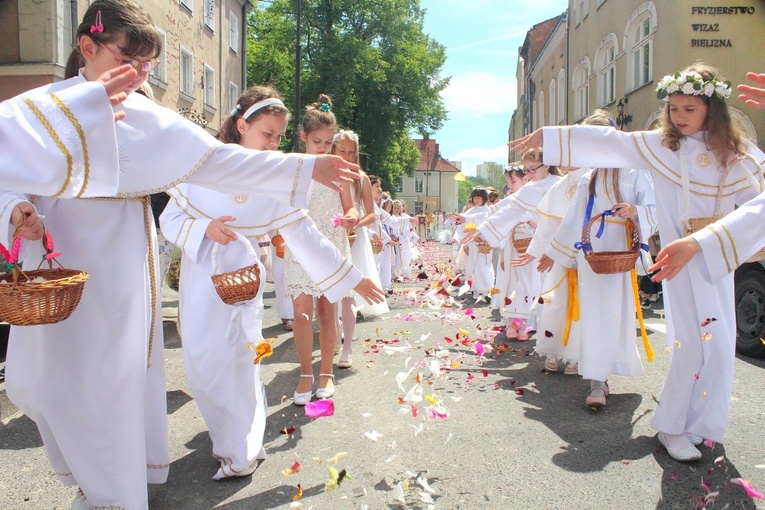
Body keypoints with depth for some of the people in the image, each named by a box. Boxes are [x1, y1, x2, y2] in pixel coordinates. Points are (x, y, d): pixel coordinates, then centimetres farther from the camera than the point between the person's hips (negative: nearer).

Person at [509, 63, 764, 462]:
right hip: (682, 258, -4)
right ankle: (671, 426, 5)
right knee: (693, 341, -10)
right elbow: (606, 142, -3)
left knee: (719, 343, 5)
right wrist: (548, 136, -6)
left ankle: (699, 423, 22)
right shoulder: (659, 146, 0)